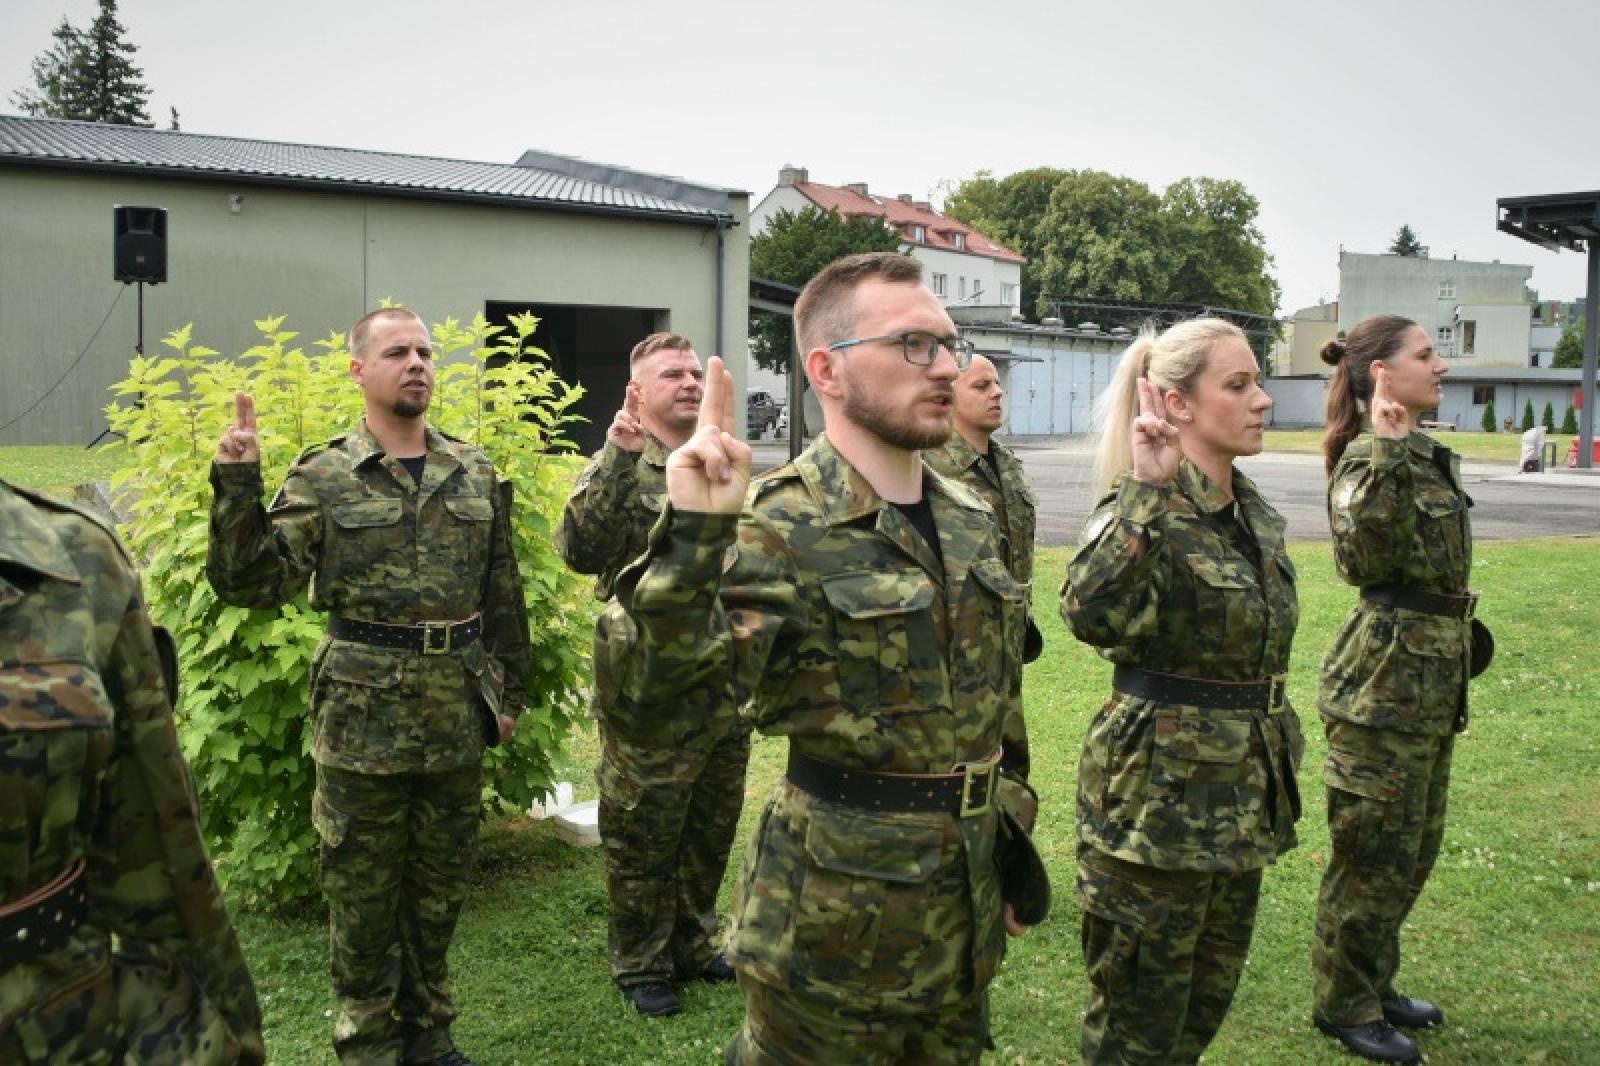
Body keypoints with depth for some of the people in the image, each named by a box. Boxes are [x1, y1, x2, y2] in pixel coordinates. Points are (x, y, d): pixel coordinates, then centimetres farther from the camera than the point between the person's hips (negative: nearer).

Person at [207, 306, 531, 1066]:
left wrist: (508, 692, 11)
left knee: (439, 889, 16)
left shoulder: (475, 472, 6)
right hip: (363, 713, -3)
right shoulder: (321, 476, -4)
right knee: (363, 894, 8)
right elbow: (252, 584, -11)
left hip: (459, 712, 3)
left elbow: (503, 594, 11)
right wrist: (237, 486, -21)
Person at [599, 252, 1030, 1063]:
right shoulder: (779, 530, -18)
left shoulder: (969, 522, 5)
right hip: (835, 913, -7)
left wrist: (1007, 851, 18)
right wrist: (692, 534, -41)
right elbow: (650, 688, -30)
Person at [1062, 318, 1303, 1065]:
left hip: (1242, 799, 8)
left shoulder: (1257, 515, 8)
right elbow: (1092, 613, -38)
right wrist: (1145, 490, -36)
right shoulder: (1144, 509, -17)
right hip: (1159, 797, -8)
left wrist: (1278, 768, 22)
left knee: (1206, 1006, 20)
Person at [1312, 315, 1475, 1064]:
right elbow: (1369, 553, -35)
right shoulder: (1369, 456, -17)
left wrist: (1452, 632, 24)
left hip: (1429, 684, 9)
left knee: (1413, 851, 19)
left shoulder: (1423, 455, 11)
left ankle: (1373, 985, 34)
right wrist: (1386, 452, -37)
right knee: (1375, 856, 3)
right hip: (1384, 684, -9)